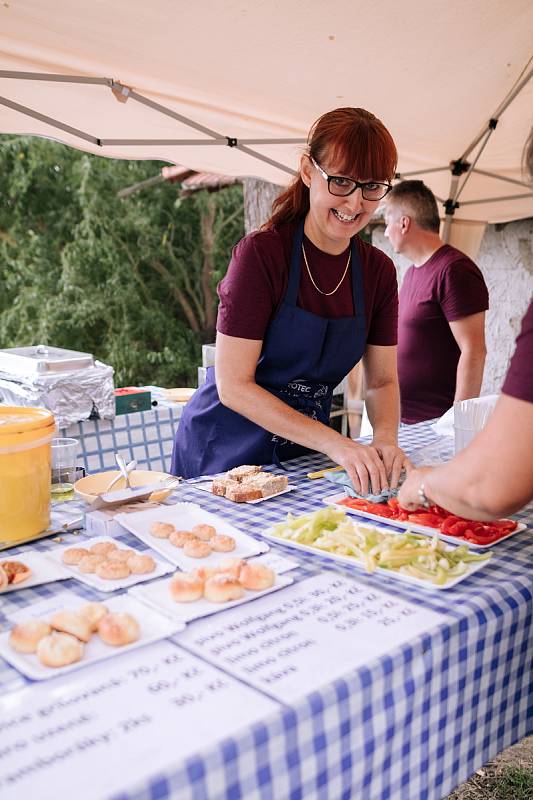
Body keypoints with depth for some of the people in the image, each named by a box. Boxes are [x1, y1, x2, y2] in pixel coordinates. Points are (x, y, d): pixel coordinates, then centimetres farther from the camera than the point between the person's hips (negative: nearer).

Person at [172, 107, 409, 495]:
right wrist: (335, 443, -29)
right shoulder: (261, 253, -20)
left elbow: (382, 380, 1)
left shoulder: (379, 271, -3)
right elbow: (233, 386, -23)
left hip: (300, 454, 5)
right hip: (227, 448, -5)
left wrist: (386, 437, -20)